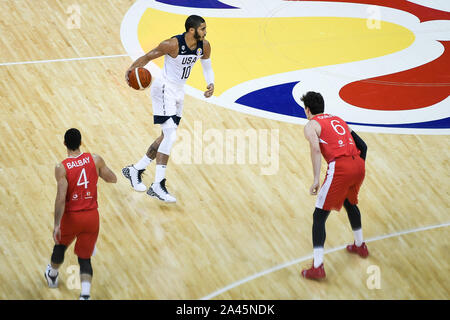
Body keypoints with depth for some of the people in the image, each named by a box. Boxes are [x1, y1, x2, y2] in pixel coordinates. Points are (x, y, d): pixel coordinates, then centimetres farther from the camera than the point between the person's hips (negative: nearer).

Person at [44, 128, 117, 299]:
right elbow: (113, 179, 6)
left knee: (60, 245, 28)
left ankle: (52, 275, 54)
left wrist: (57, 225, -20)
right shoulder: (95, 159, -7)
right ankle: (85, 295, -11)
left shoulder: (61, 168, -15)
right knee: (85, 258, 10)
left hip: (71, 216, -2)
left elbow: (61, 198, -21)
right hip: (92, 216, 2)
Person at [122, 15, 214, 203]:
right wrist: (132, 69, -28)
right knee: (170, 135, -17)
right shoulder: (173, 44, -23)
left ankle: (135, 170, 29)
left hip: (179, 92, 8)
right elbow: (148, 56, -13)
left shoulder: (204, 46, -4)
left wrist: (211, 84, -7)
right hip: (164, 90, -8)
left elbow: (207, 67, 11)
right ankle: (158, 186, -16)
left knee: (167, 137, 14)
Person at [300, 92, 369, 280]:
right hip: (358, 165, 7)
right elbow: (362, 146, 24)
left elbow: (316, 150, -13)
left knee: (319, 216, 1)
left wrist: (316, 180, -18)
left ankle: (318, 267, -7)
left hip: (339, 167, -7)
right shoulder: (338, 120, 28)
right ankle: (360, 246, 49)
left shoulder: (311, 125, 7)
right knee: (350, 202, 36)